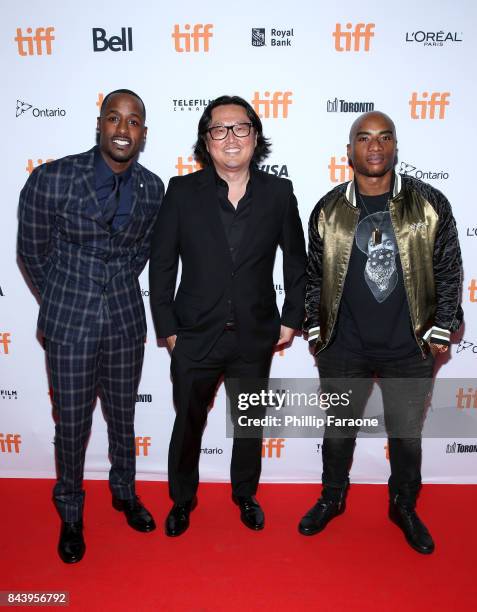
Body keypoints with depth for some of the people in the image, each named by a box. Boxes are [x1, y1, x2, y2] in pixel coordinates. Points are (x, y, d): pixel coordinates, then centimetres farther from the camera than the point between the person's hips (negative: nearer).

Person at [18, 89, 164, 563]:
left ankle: (124, 491, 44)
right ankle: (70, 513, 35)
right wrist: (64, 301, 8)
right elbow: (33, 251, -2)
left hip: (126, 321, 3)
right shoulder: (52, 179, -14)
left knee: (123, 415, 18)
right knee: (72, 423, 10)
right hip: (70, 324, -2)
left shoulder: (152, 189, -4)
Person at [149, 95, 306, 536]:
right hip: (195, 335, -1)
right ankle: (182, 499, 40)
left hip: (256, 336, 1)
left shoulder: (278, 192, -2)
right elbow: (162, 264, -3)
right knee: (188, 422, 15)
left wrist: (292, 318, 3)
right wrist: (167, 328, -4)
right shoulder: (183, 191, -5)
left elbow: (297, 260, 6)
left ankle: (246, 494, 44)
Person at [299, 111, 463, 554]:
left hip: (409, 350, 0)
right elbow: (314, 276, 5)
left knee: (407, 433, 16)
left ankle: (404, 507, 40)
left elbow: (449, 271, 1)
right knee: (338, 428, 17)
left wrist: (442, 330, -2)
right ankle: (332, 498, 41)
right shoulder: (329, 209, -2)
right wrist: (314, 330, 4)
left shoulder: (429, 204, -5)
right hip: (343, 349, 1)